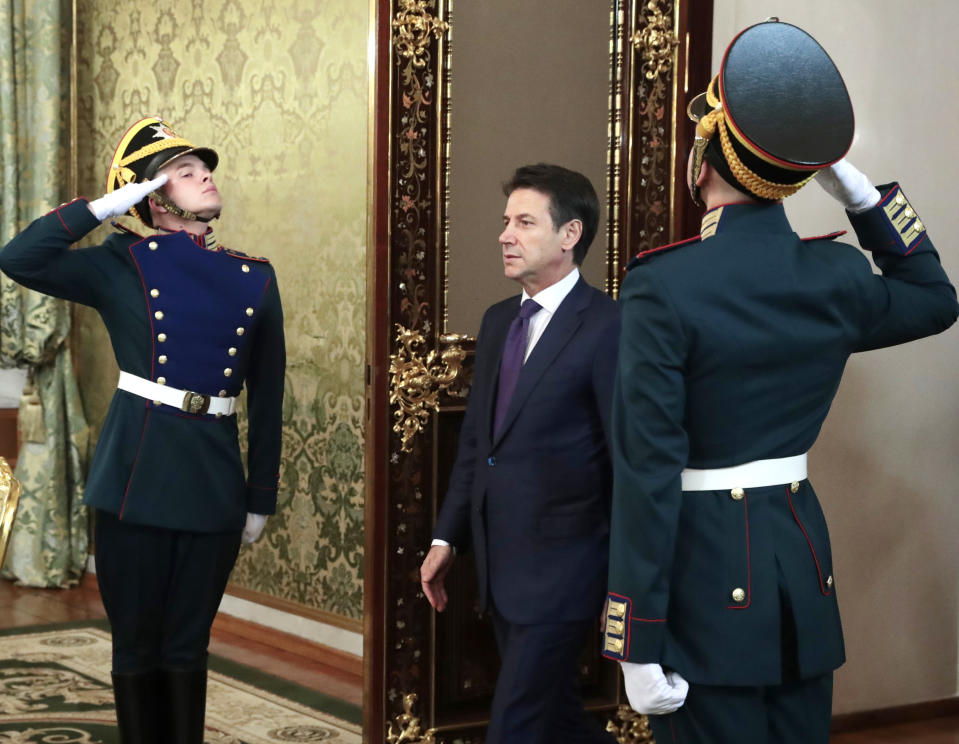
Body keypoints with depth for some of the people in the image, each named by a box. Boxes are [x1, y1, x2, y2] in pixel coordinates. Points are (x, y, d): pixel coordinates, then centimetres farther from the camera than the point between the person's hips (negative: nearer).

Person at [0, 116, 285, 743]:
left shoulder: (255, 278, 9)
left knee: (188, 648, 11)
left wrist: (261, 499, 10)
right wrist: (104, 206, -11)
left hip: (216, 486, 2)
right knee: (137, 648, 7)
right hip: (137, 480, -2)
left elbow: (267, 400, 11)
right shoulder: (123, 265, 2)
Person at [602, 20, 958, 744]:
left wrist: (640, 647, -14)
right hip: (803, 551, 5)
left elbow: (648, 470, -18)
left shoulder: (664, 286, -16)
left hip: (707, 573, -5)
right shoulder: (837, 277, -1)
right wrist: (858, 191, 12)